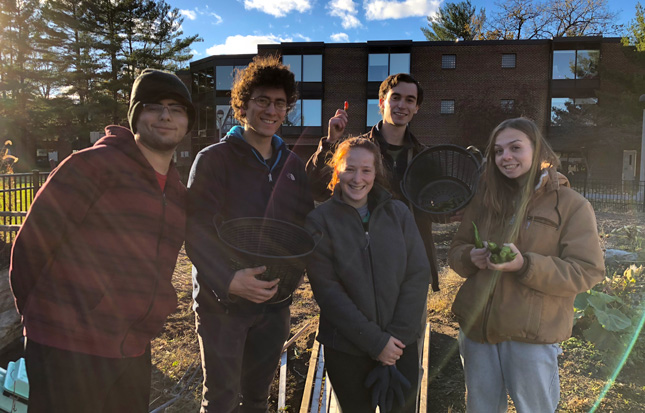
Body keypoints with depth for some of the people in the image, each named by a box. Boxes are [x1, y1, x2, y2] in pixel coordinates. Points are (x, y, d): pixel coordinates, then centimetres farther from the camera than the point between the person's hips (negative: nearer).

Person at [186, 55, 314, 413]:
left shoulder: (292, 165, 8)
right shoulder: (213, 159, -8)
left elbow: (305, 225, 11)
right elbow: (196, 231, -16)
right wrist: (229, 280, -30)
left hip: (274, 300, 5)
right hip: (222, 302, -4)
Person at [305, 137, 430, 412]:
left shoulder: (398, 213, 0)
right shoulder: (320, 221, -7)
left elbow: (418, 275, -2)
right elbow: (327, 289, -12)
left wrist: (397, 334, -10)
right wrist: (375, 341, -15)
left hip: (401, 344, 2)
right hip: (346, 349, -2)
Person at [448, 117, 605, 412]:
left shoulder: (571, 204, -6)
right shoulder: (484, 199, 7)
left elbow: (588, 271, -11)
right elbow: (456, 250, 11)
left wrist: (525, 265, -24)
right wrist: (471, 258, -13)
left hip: (533, 335, -4)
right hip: (477, 328, 4)